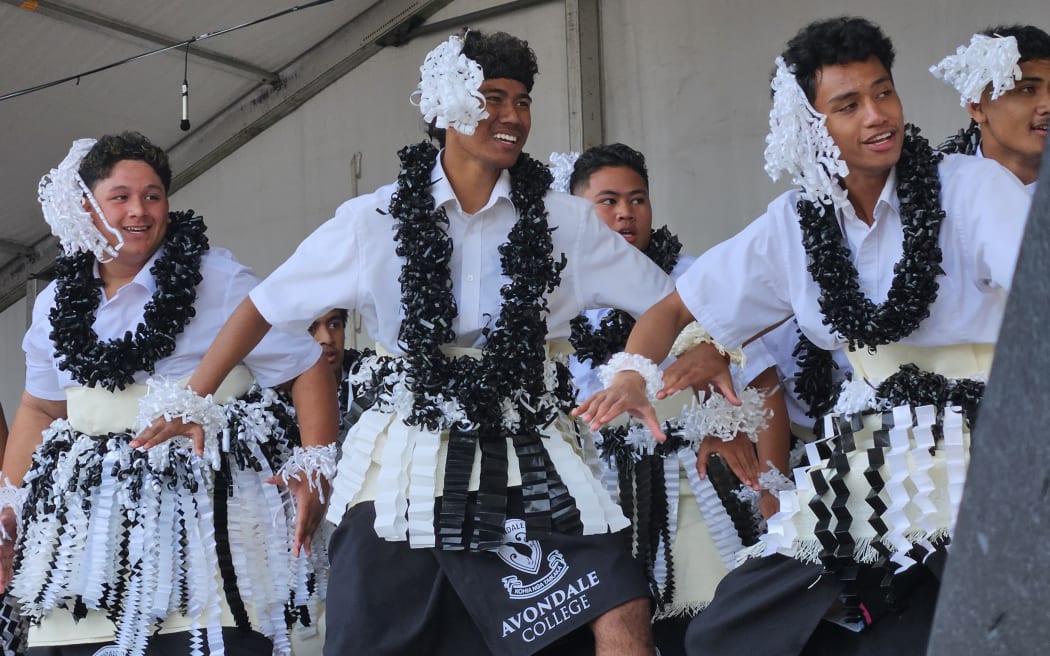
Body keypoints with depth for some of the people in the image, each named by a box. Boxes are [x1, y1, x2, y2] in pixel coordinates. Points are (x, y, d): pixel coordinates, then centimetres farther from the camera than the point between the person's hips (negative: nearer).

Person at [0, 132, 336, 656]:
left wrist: (315, 473, -13)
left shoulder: (219, 280, -5)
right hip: (89, 523, 5)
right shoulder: (57, 304, 11)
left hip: (206, 510, -4)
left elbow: (307, 369, -4)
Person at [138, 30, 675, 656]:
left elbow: (668, 301, 8)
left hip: (530, 460, 0)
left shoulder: (566, 221, 4)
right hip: (404, 469, 0)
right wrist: (189, 401, 6)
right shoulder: (375, 219, 2)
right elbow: (264, 307, 8)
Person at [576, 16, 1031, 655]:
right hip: (869, 455, 4)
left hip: (983, 455, -4)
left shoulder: (973, 187, -8)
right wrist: (634, 375, -9)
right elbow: (674, 310, 11)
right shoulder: (795, 223, 3)